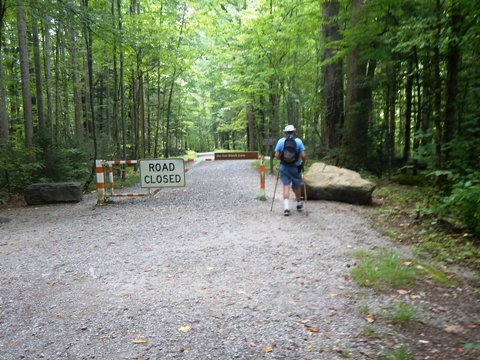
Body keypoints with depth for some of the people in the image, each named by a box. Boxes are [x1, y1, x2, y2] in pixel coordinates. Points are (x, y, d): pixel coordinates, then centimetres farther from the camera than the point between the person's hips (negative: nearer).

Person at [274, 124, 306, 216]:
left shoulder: (280, 141, -3)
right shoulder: (298, 141, -5)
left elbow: (277, 156, -6)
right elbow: (303, 155, -12)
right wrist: (302, 164, 4)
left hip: (284, 167, 0)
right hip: (296, 167, 0)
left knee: (286, 186, 3)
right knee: (296, 186, 16)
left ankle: (286, 208, -8)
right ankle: (299, 204, 35)